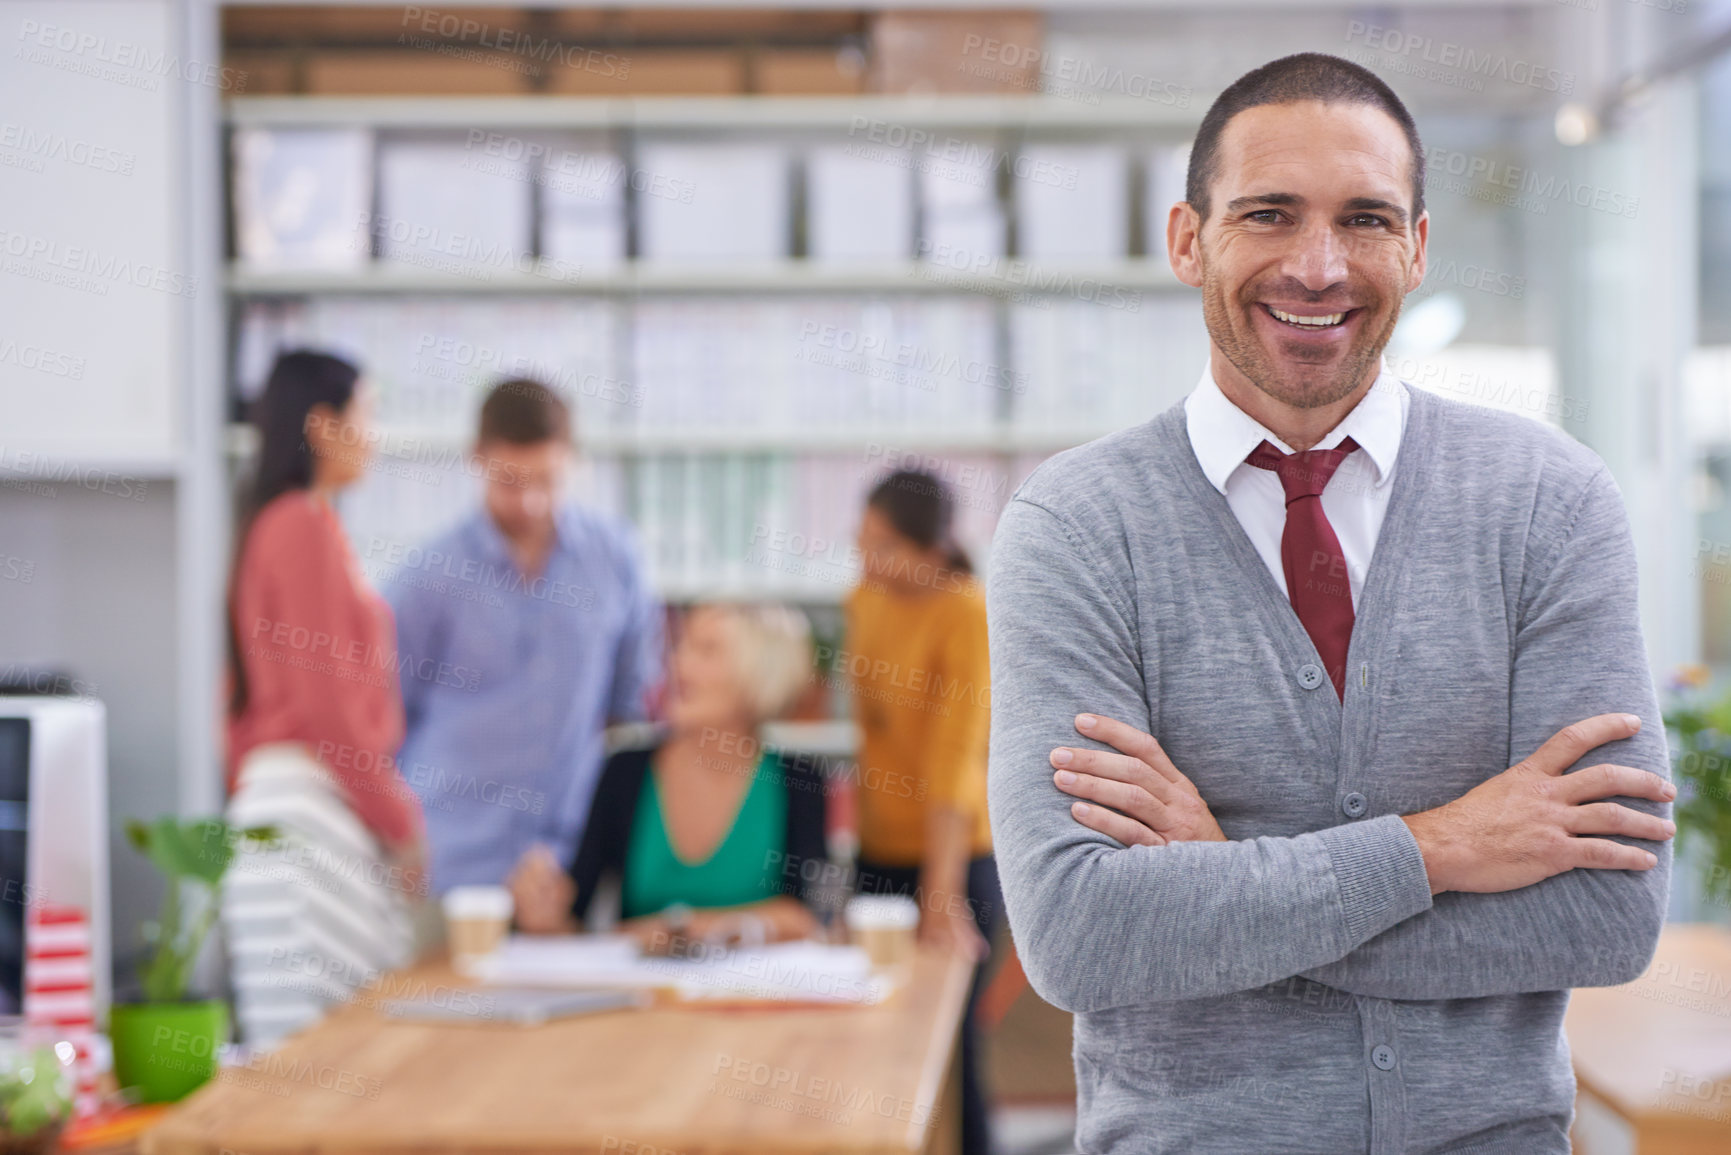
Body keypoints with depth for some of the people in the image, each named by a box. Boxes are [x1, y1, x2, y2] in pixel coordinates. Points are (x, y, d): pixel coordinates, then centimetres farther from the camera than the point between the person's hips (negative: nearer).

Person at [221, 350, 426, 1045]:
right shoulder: (307, 526, -10)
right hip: (315, 802, -10)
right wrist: (401, 823, -8)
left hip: (271, 797, 10)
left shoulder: (270, 523, 19)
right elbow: (328, 701, -15)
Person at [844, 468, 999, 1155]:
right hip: (879, 853, 7)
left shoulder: (966, 615, -17)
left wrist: (943, 898, -27)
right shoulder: (867, 599, 7)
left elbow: (955, 762, -23)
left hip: (952, 858, -7)